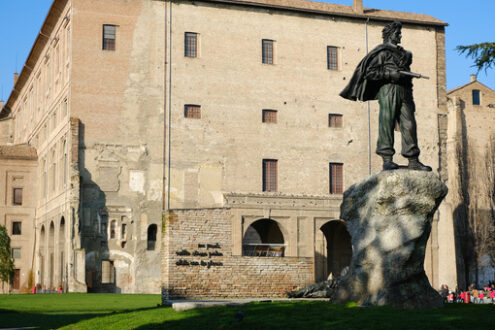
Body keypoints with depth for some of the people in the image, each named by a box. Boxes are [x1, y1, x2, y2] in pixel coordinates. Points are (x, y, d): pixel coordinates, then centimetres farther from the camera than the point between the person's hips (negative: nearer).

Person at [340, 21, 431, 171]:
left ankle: (413, 161, -2)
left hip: (404, 91, 7)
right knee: (387, 124, -9)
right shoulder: (382, 52, 3)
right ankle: (387, 160, -10)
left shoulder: (404, 53, 26)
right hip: (388, 88, -6)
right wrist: (390, 74, -13)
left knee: (409, 125, -1)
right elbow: (370, 72, -6)